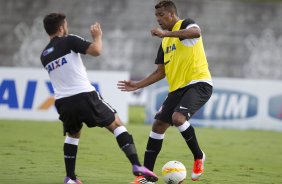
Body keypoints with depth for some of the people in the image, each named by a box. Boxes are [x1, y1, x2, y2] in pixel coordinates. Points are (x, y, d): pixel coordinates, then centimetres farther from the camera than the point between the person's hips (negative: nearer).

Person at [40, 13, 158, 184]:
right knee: (116, 124, 7)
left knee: (73, 134, 30)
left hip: (62, 102, 5)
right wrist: (97, 36, 5)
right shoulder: (69, 41, -2)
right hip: (84, 96, -5)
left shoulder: (44, 55, 16)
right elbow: (96, 50, -13)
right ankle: (137, 166, -7)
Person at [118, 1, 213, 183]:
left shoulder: (185, 24, -4)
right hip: (178, 88, 8)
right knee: (158, 125, 2)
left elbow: (196, 32, -30)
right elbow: (161, 72, 24)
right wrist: (138, 85, 17)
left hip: (198, 84, -8)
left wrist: (165, 33, -34)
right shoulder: (165, 43, 20)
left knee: (178, 117, -29)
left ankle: (199, 156, -6)